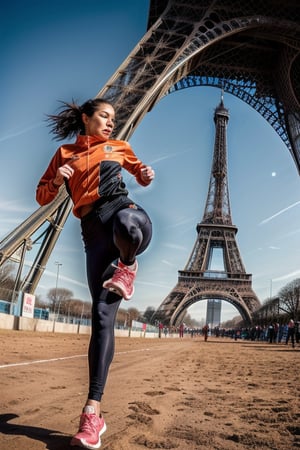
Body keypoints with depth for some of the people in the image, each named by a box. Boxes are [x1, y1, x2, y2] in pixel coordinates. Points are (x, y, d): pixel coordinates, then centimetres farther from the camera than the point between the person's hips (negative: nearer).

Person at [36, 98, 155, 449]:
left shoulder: (118, 147, 21)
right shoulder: (65, 153, 20)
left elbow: (140, 172, 35)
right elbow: (42, 197, 18)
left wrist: (147, 175, 10)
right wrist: (57, 179, -4)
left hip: (124, 209, 0)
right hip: (94, 229, 0)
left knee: (127, 225, -43)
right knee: (102, 313, -12)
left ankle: (127, 267, -6)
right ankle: (93, 411, -6)